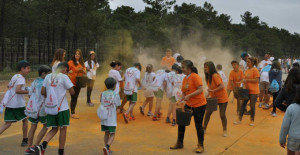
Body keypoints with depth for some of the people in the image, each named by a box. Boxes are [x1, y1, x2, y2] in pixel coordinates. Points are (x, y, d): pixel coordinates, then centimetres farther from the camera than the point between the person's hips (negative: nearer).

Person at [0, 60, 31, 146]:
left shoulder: (14, 77, 15)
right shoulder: (21, 78, -12)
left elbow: (8, 86, 33)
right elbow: (17, 90, -25)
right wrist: (28, 92, -14)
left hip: (9, 103, 7)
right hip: (18, 104, -7)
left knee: (7, 123, 7)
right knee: (25, 120, 12)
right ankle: (25, 141, 20)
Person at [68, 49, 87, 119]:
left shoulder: (82, 63, 11)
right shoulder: (71, 62, -6)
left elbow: (85, 72, 10)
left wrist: (82, 70, -8)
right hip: (72, 82, -6)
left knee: (76, 97, 12)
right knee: (73, 98, -5)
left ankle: (73, 112, 22)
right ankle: (72, 113, 3)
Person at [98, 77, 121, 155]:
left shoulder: (103, 94, 1)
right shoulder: (116, 94, -9)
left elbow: (101, 102, 7)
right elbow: (118, 106, -6)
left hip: (104, 118, 4)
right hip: (112, 118, -4)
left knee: (106, 133, 16)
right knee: (112, 134, 5)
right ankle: (107, 146, -15)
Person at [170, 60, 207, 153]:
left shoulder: (195, 77, -15)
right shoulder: (184, 79, 8)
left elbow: (200, 89, -23)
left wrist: (189, 95, -28)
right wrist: (182, 100, -1)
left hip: (199, 105, -7)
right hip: (189, 105, 8)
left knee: (198, 125, 1)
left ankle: (201, 146, 19)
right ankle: (179, 143, 21)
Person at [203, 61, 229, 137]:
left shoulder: (215, 75, -22)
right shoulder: (208, 76, 3)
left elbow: (222, 86, -28)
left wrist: (212, 90, -30)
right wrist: (209, 93, 0)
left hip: (222, 98, -8)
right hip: (213, 98, 8)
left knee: (222, 115, 0)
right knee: (208, 113, 5)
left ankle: (225, 131, 18)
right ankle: (204, 128, 16)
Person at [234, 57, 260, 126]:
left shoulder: (255, 70, -11)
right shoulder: (247, 70, 11)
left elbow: (257, 80, -18)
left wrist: (247, 80, -18)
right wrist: (244, 81, 5)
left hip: (253, 91, -7)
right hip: (246, 90, 7)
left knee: (252, 106, 4)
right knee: (243, 105, 6)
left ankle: (252, 120, 17)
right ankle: (239, 119, 11)